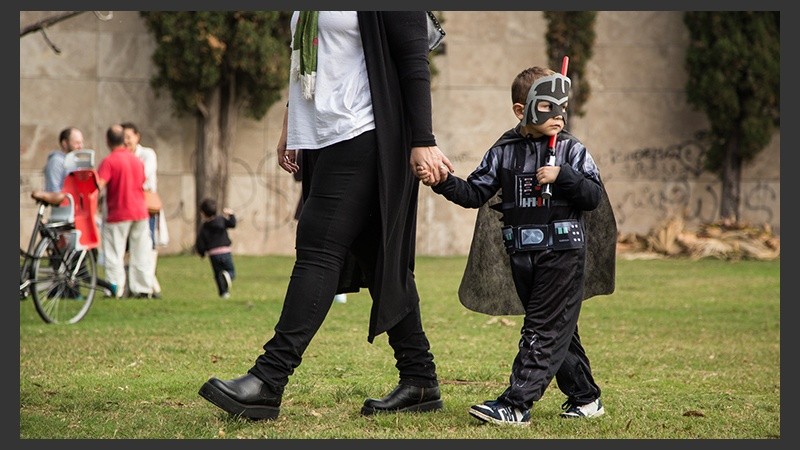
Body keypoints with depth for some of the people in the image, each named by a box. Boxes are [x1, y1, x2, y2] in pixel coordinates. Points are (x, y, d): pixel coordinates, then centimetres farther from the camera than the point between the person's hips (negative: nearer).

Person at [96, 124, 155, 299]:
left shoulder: (109, 161, -11)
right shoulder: (138, 161, 9)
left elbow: (98, 185, -21)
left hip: (118, 214, -6)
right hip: (140, 211, 6)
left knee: (114, 254, 0)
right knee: (141, 252, 9)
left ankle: (116, 288, -3)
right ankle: (143, 288, 11)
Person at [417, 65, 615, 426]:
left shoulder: (572, 151, -1)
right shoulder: (504, 151, 5)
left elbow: (595, 195, -6)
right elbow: (475, 193, 4)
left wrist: (562, 176, -19)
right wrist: (443, 183, -11)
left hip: (563, 251, -4)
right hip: (522, 254, 4)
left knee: (544, 330, -8)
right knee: (558, 330, 13)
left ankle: (516, 404, -13)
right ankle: (585, 396, 26)